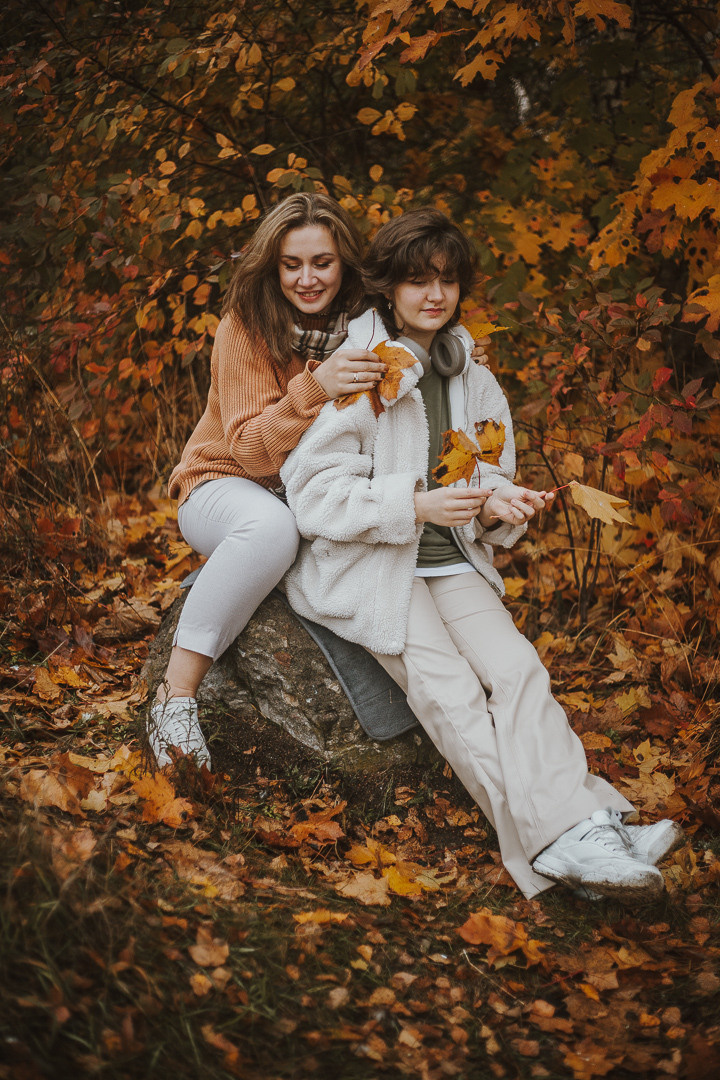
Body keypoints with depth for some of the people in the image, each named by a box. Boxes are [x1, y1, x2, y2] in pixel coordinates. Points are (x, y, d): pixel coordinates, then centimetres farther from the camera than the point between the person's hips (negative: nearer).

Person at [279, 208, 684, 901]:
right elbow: (312, 490, -11)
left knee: (517, 669, -21)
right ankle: (561, 837, -35)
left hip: (450, 561, 5)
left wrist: (496, 507, -5)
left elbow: (488, 482, 20)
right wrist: (416, 505, -21)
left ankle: (587, 827, -36)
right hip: (361, 564, -5)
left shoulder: (472, 380, 14)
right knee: (449, 690, -25)